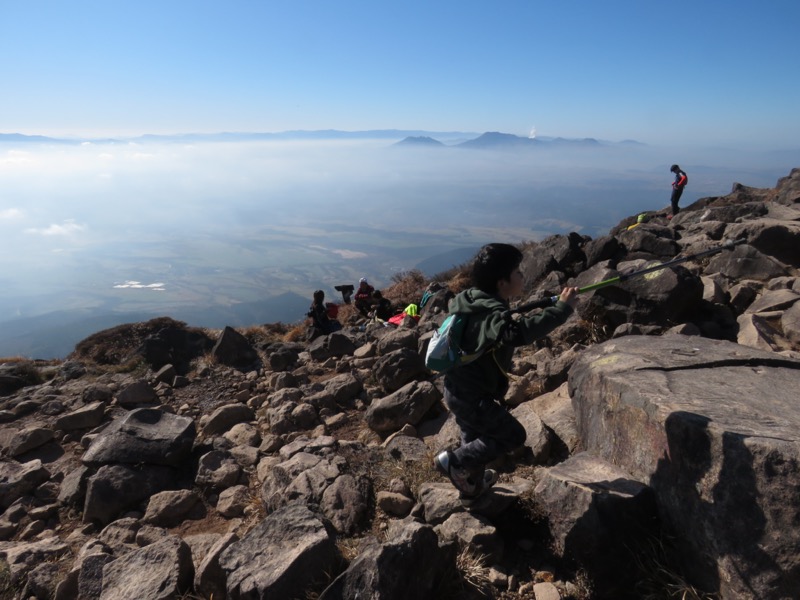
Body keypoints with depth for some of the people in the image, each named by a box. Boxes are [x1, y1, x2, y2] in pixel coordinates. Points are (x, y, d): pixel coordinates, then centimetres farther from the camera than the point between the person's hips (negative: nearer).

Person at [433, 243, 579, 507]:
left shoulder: (475, 301, 2)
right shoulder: (493, 316, -28)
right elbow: (520, 332, -47)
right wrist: (562, 307, -41)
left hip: (458, 390, 9)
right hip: (472, 396, -9)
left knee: (475, 438, 26)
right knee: (513, 436, 7)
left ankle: (471, 488, 45)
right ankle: (453, 461, 7)